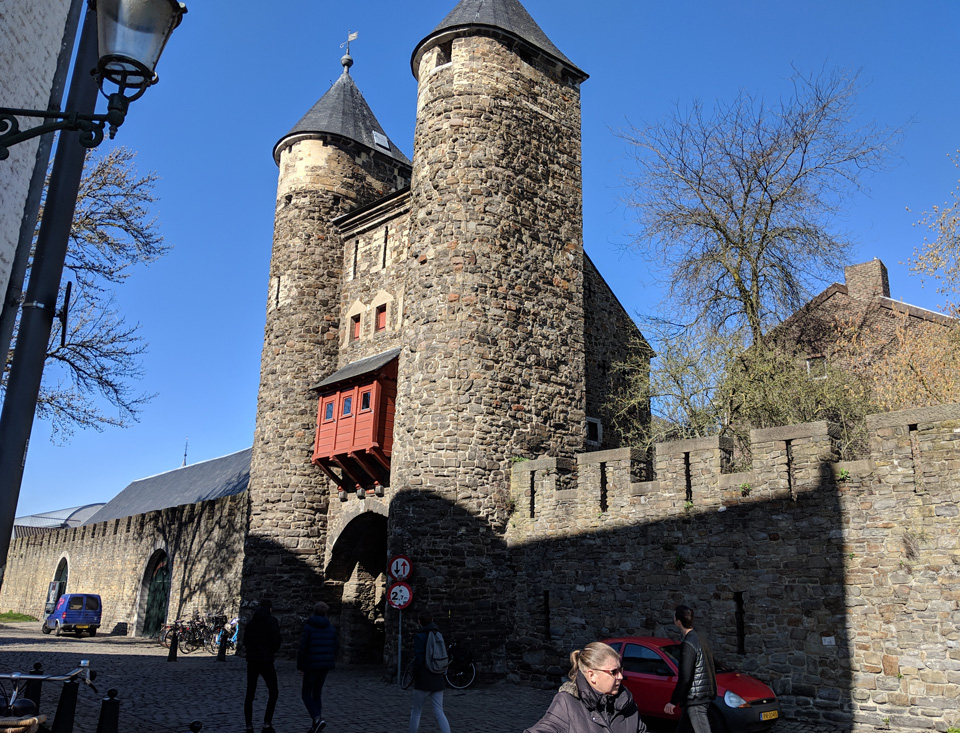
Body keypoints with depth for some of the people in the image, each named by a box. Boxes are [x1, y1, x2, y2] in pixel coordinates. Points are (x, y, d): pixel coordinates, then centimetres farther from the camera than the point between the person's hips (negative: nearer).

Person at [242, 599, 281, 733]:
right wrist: (274, 651, 5)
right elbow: (276, 641, -15)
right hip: (266, 661, -5)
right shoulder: (272, 621, -7)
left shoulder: (251, 622, 10)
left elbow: (246, 643, 12)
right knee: (273, 693, 6)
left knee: (250, 694, 11)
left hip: (251, 661, 5)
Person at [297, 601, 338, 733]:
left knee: (306, 694, 6)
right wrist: (331, 664, 16)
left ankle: (318, 719, -15)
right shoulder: (331, 628, 5)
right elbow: (334, 648, 6)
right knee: (316, 693, 16)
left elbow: (303, 647, -12)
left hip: (312, 665, -5)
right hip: (325, 665, 5)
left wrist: (299, 666, -4)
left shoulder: (308, 627, -8)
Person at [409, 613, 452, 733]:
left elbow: (418, 659, -15)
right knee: (439, 713, 3)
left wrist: (415, 677, -4)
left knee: (416, 712, 12)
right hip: (437, 680, 5)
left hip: (423, 681, -5)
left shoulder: (420, 636, -9)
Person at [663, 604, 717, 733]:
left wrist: (673, 701, -15)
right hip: (704, 695, 10)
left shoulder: (688, 644, -17)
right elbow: (711, 670, 19)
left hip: (695, 699, -10)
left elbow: (685, 678, -22)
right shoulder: (701, 640, 12)